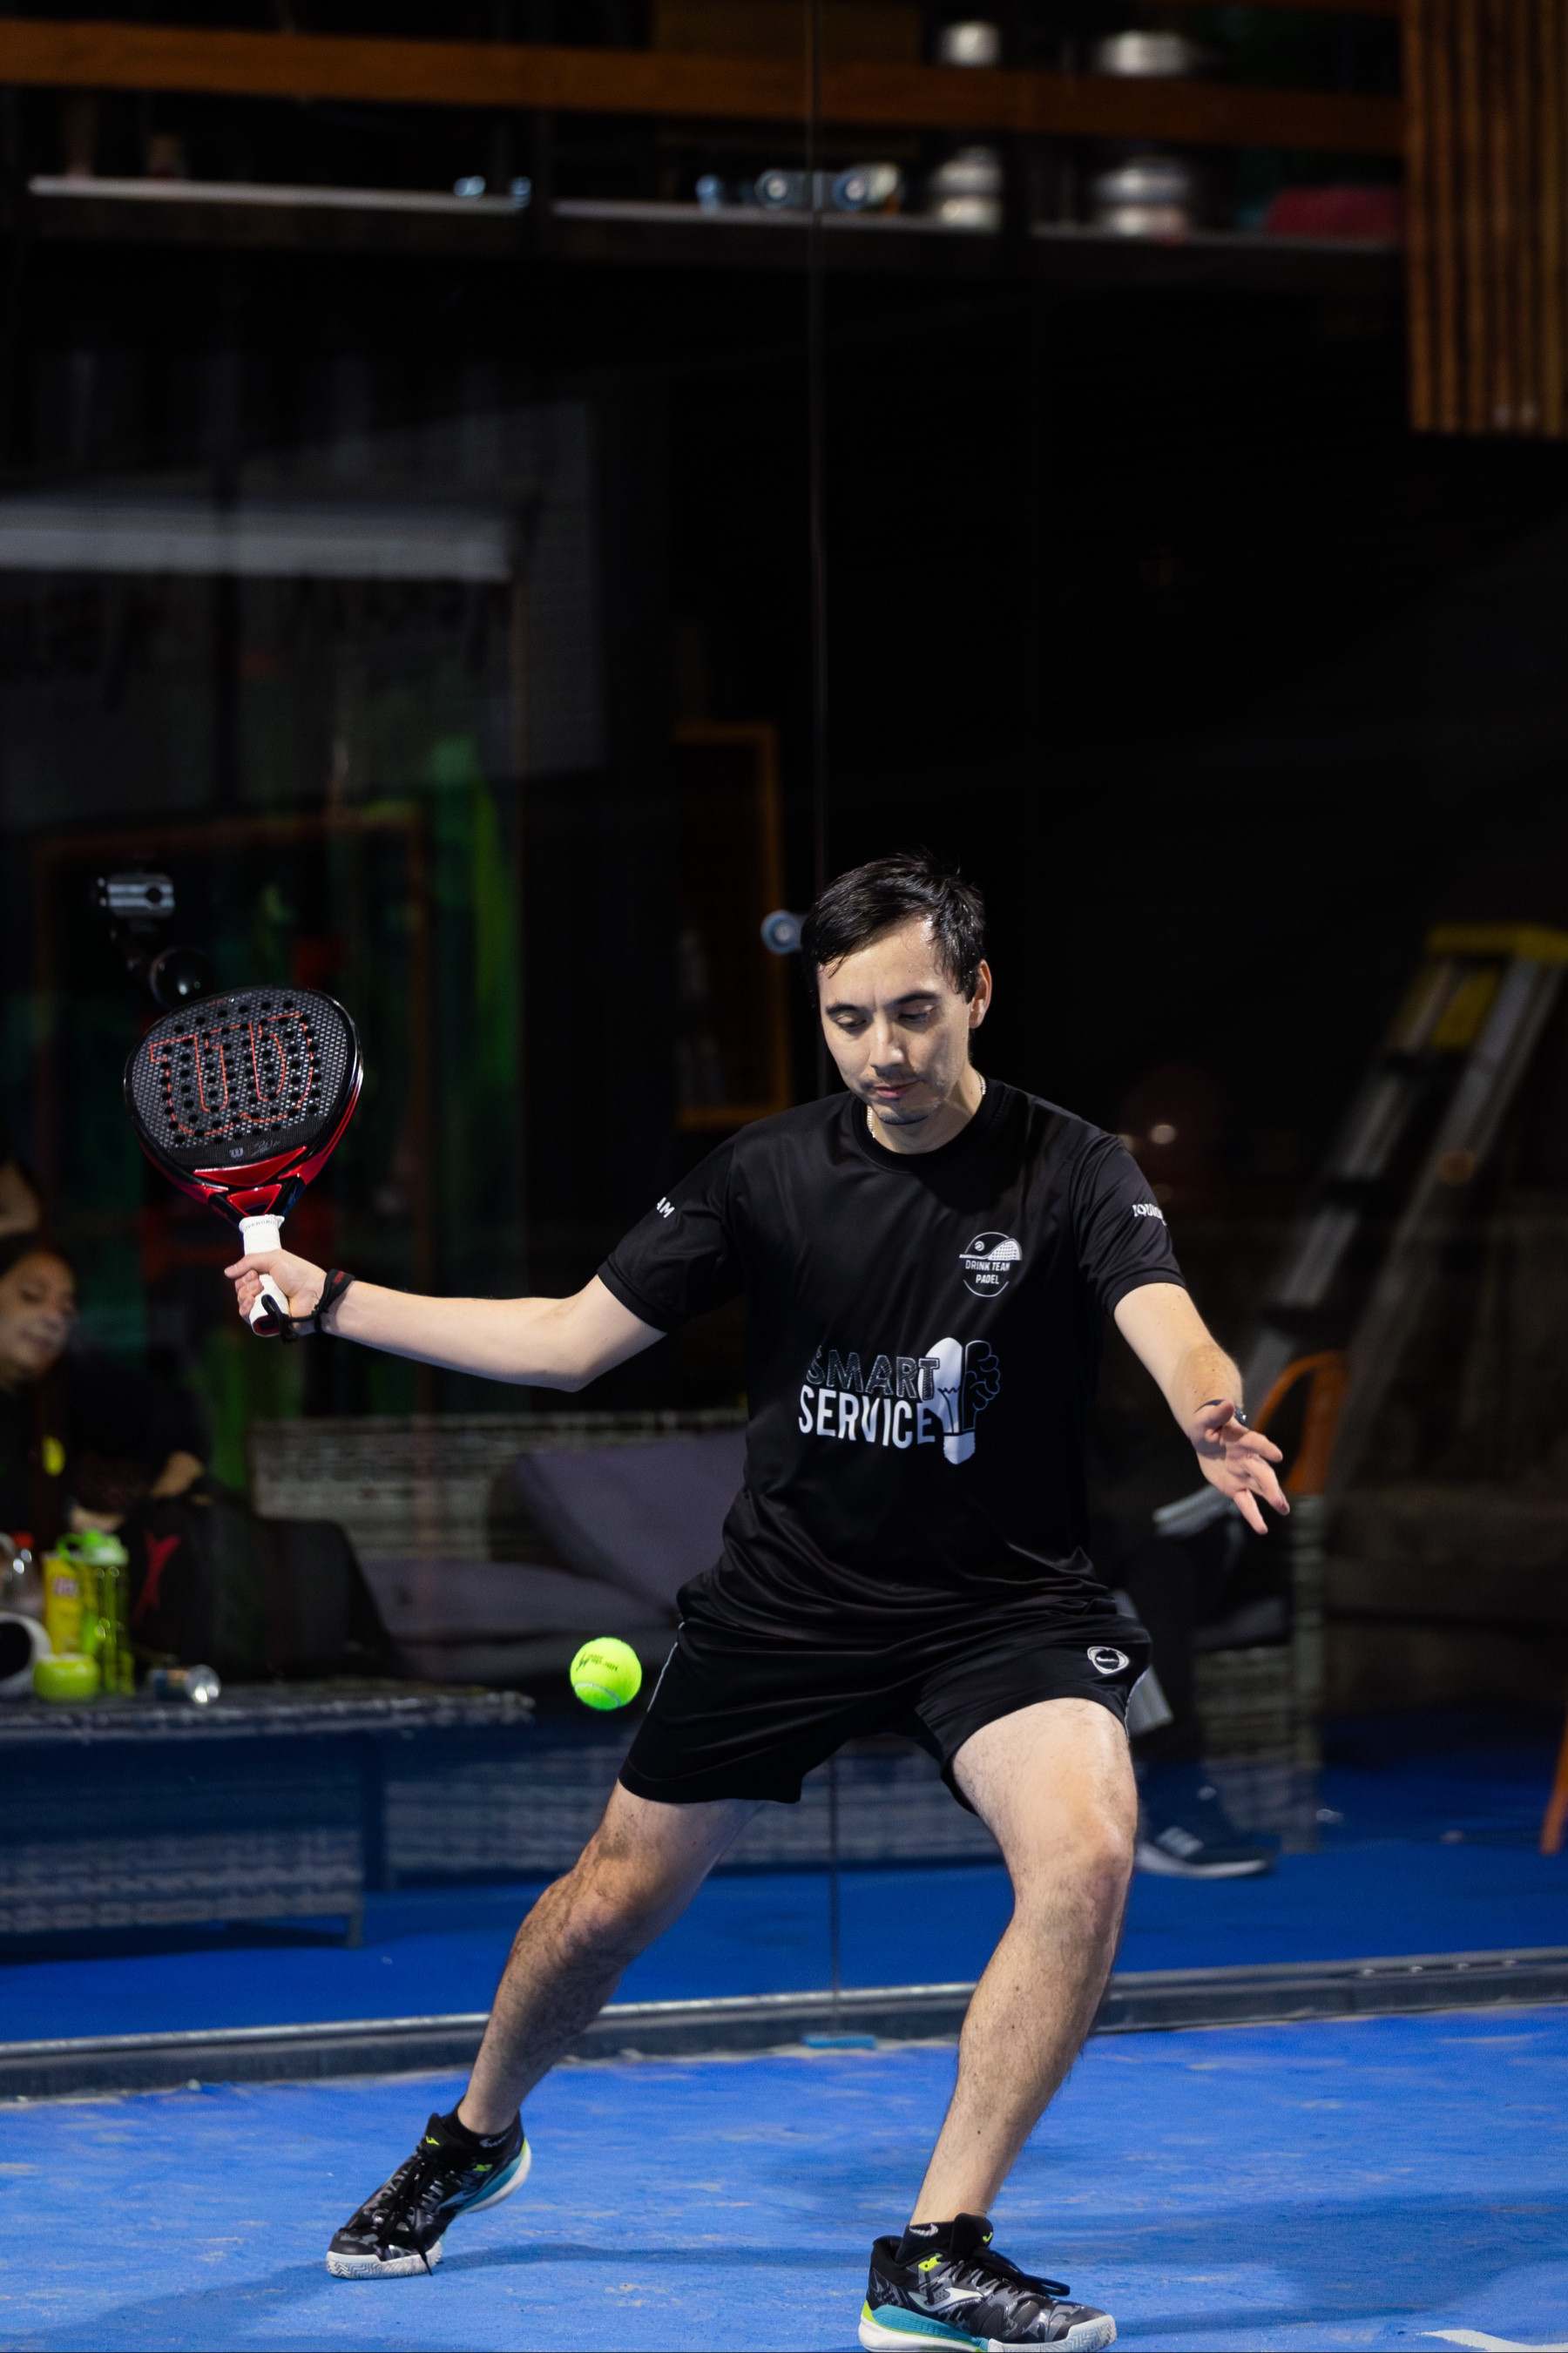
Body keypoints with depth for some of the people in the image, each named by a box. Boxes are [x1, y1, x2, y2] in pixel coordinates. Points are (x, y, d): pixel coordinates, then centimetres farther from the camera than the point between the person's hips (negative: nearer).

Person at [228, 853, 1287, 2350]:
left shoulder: (1070, 1174, -12)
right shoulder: (768, 1173, -3)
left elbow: (1171, 1329, -30)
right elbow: (569, 1341, 4)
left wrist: (1211, 1415, -55)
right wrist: (331, 1301, -1)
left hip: (997, 1606, -3)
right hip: (787, 1597, 3)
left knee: (1085, 1851, -29)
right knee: (617, 1896, 10)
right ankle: (474, 2140, 42)